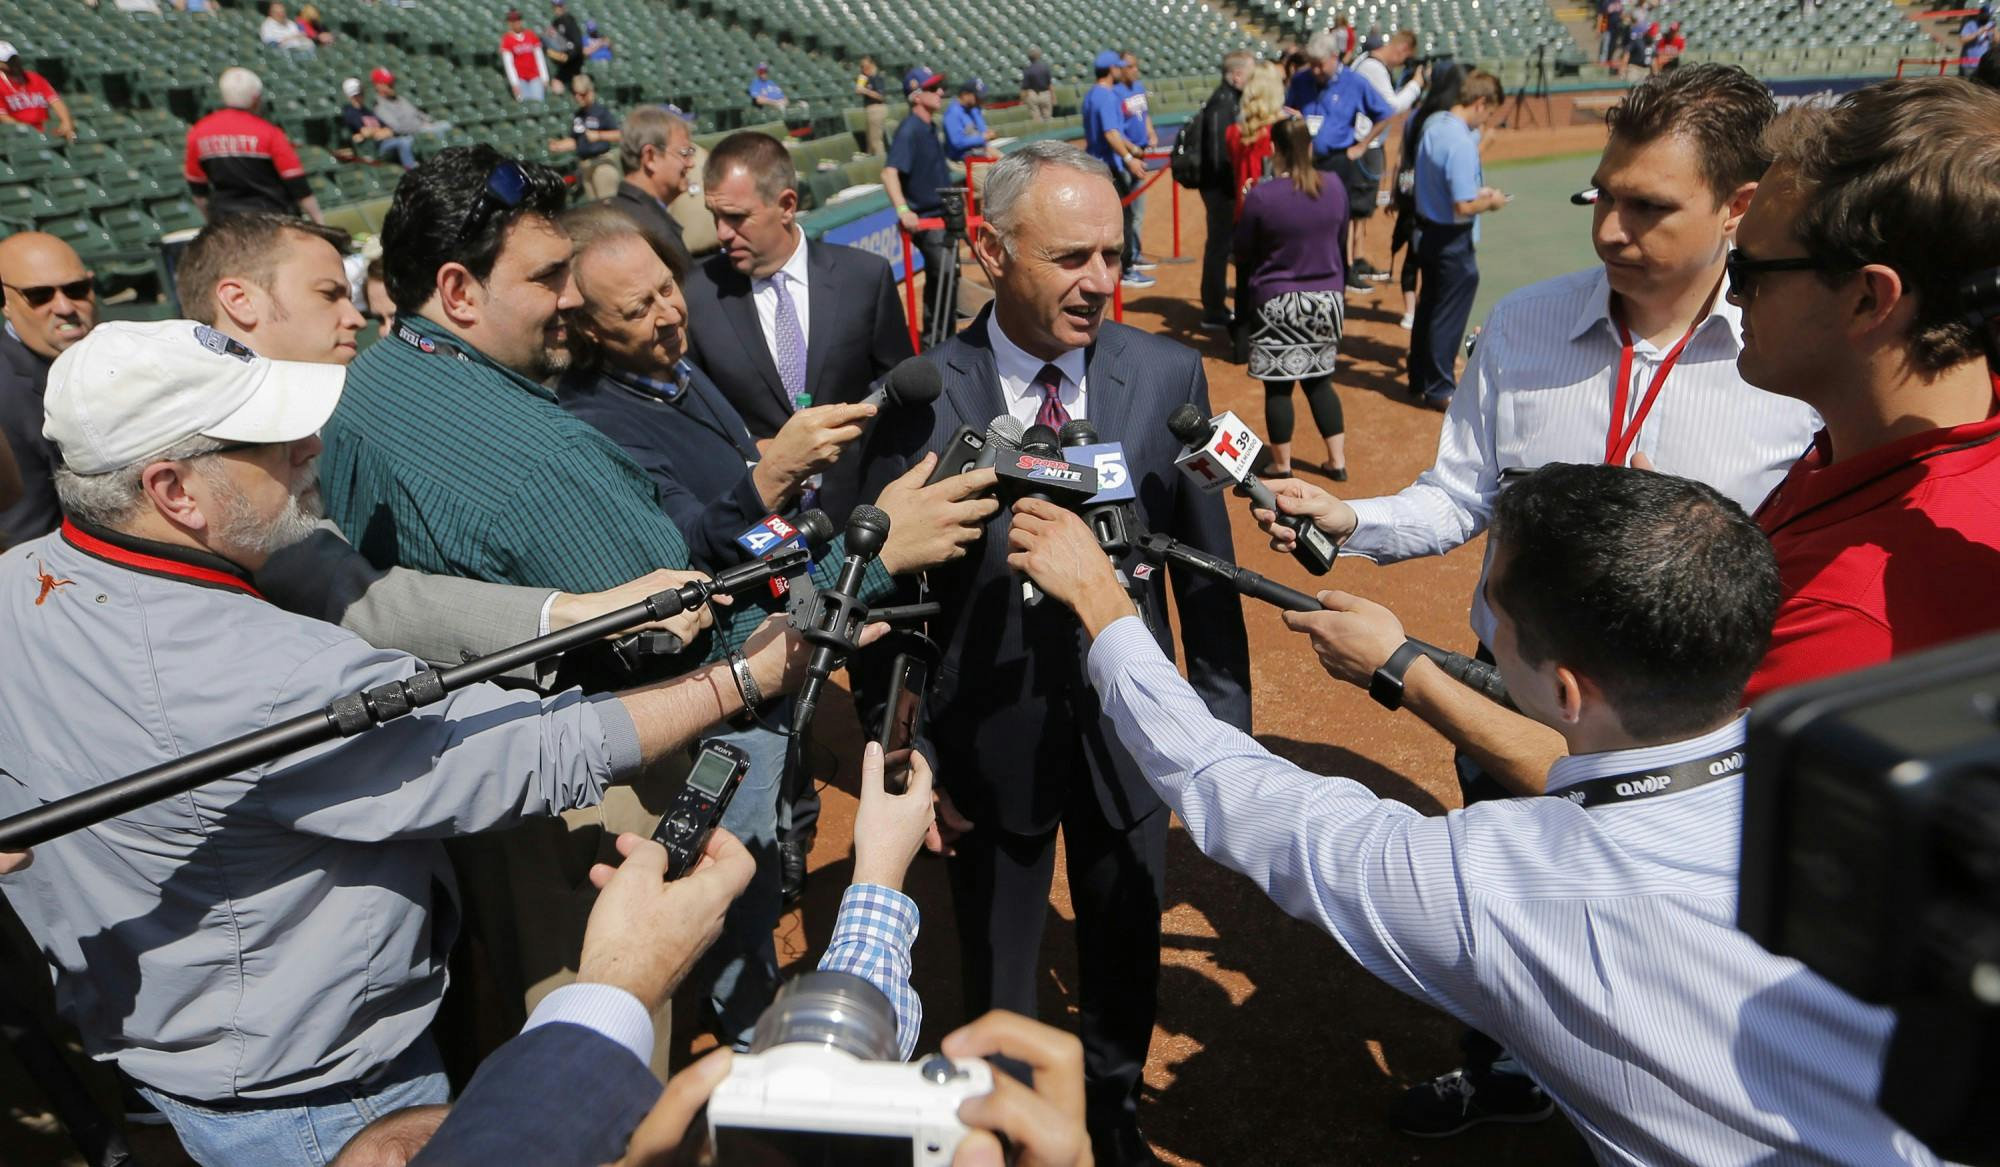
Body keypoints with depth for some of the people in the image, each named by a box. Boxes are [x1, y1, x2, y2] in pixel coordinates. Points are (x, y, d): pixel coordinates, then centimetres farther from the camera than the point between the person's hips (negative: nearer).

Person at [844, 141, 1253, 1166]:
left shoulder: (1168, 376, -10)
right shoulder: (917, 397, -16)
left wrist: (1226, 722, 0)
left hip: (1129, 732, 2)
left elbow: (1205, 568, -3)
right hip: (989, 740, -1)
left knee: (1126, 953, 24)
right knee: (996, 974, 21)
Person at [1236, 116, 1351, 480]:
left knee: (1278, 387, 7)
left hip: (1277, 303, -4)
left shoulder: (1261, 196, -16)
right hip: (1326, 299, 4)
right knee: (1320, 380, 18)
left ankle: (1283, 467, 17)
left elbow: (1242, 254, -7)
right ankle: (1338, 461, 23)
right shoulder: (1335, 190, -3)